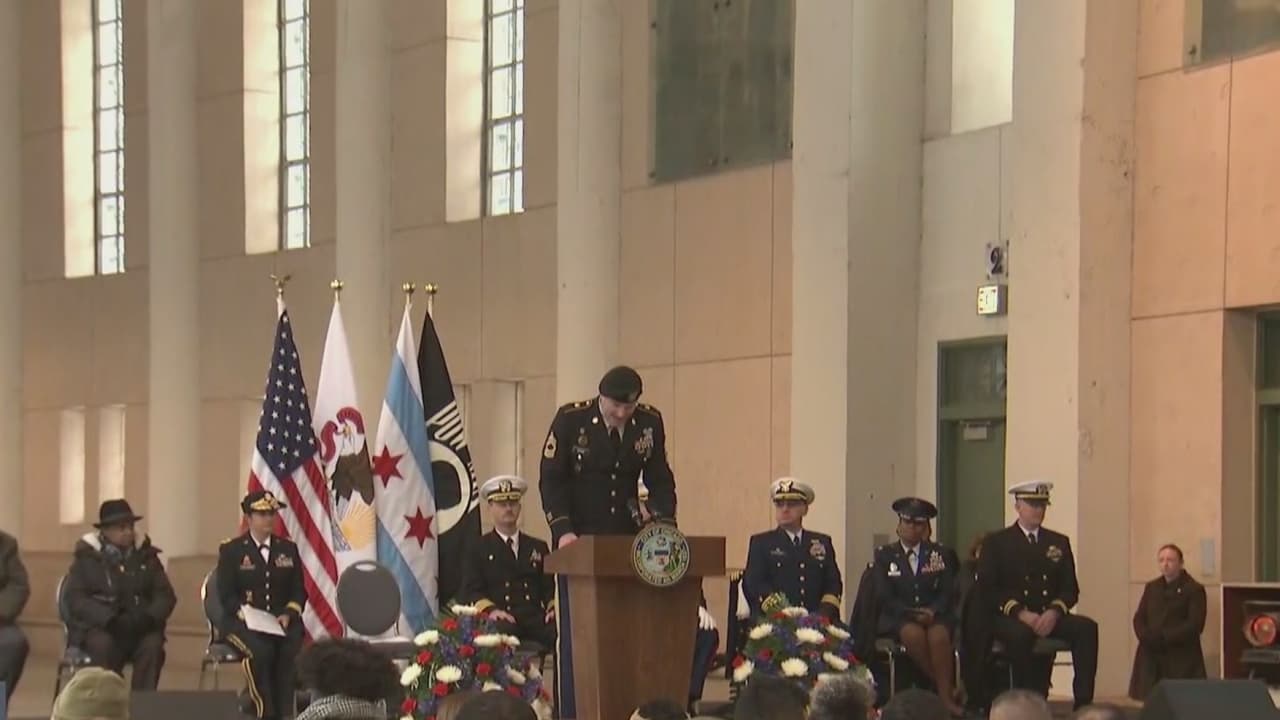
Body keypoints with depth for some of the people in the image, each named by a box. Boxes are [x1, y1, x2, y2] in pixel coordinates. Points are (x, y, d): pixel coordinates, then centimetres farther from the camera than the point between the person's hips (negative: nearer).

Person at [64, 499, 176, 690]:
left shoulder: (146, 556, 12)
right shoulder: (87, 558, 3)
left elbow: (165, 595, 7)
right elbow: (75, 599, -8)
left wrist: (149, 617, -16)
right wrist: (111, 619, -23)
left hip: (139, 627, 2)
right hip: (97, 626, -2)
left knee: (152, 644, -29)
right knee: (103, 644, -35)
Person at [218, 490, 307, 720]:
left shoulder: (288, 549, 17)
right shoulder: (231, 551, 6)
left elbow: (299, 591, 12)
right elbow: (226, 594, -1)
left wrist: (288, 614, -8)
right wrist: (246, 614, -19)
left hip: (281, 621, 3)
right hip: (242, 621, -3)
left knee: (292, 649, -31)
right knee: (260, 651, -35)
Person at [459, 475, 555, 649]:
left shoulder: (538, 547, 27)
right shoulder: (478, 549, 17)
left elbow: (550, 587, 20)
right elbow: (471, 591, 6)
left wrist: (554, 607, -5)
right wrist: (490, 609, -15)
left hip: (536, 621, 3)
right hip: (502, 621, -3)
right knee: (504, 630, -41)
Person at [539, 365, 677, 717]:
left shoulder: (650, 422, 1)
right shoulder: (570, 419, -9)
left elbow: (659, 480, 7)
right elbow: (551, 480, -8)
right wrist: (562, 530, -19)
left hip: (627, 539, 3)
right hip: (579, 539, -3)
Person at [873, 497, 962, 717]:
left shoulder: (937, 553, 13)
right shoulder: (884, 555, 9)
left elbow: (948, 592, 6)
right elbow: (885, 596, -1)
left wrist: (933, 611, -14)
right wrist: (911, 613, -15)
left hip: (934, 615, 1)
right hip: (898, 618, -1)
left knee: (939, 635, -34)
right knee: (913, 633, -36)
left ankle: (946, 698, -30)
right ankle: (946, 687, -24)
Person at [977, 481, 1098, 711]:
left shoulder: (1059, 543, 17)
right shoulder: (996, 542, 7)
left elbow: (1070, 589, 12)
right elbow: (988, 589, -3)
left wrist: (1054, 612, -10)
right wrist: (1020, 613, -17)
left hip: (1049, 617, 4)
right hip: (1009, 618, -4)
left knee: (1087, 628, -26)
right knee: (1021, 633, -39)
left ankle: (1083, 703, -29)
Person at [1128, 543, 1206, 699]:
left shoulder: (1194, 589, 0)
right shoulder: (1151, 588, 19)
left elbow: (1195, 625, -10)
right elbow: (1139, 618, 13)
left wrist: (1164, 637, -17)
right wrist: (1147, 637, -9)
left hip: (1181, 660, -5)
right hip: (1151, 658, 5)